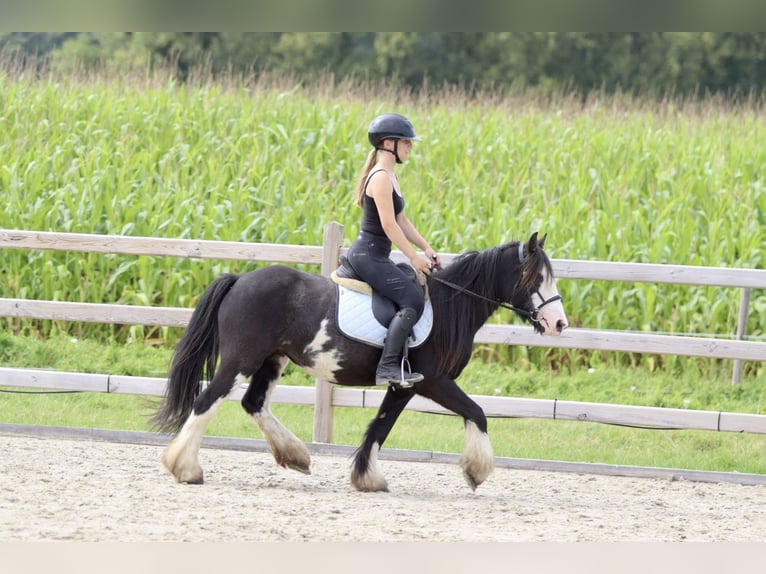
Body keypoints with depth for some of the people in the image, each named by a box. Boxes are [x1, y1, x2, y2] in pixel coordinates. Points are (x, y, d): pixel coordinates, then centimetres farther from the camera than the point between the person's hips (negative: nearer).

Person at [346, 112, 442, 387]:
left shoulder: (390, 176, 16)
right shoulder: (380, 177, -16)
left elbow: (401, 221, 19)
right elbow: (388, 224, -21)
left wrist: (427, 248, 12)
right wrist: (414, 257, -17)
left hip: (374, 256, 11)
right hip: (369, 254, -11)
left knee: (413, 297, 15)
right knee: (413, 300, -18)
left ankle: (395, 363, 11)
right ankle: (388, 367, -23)